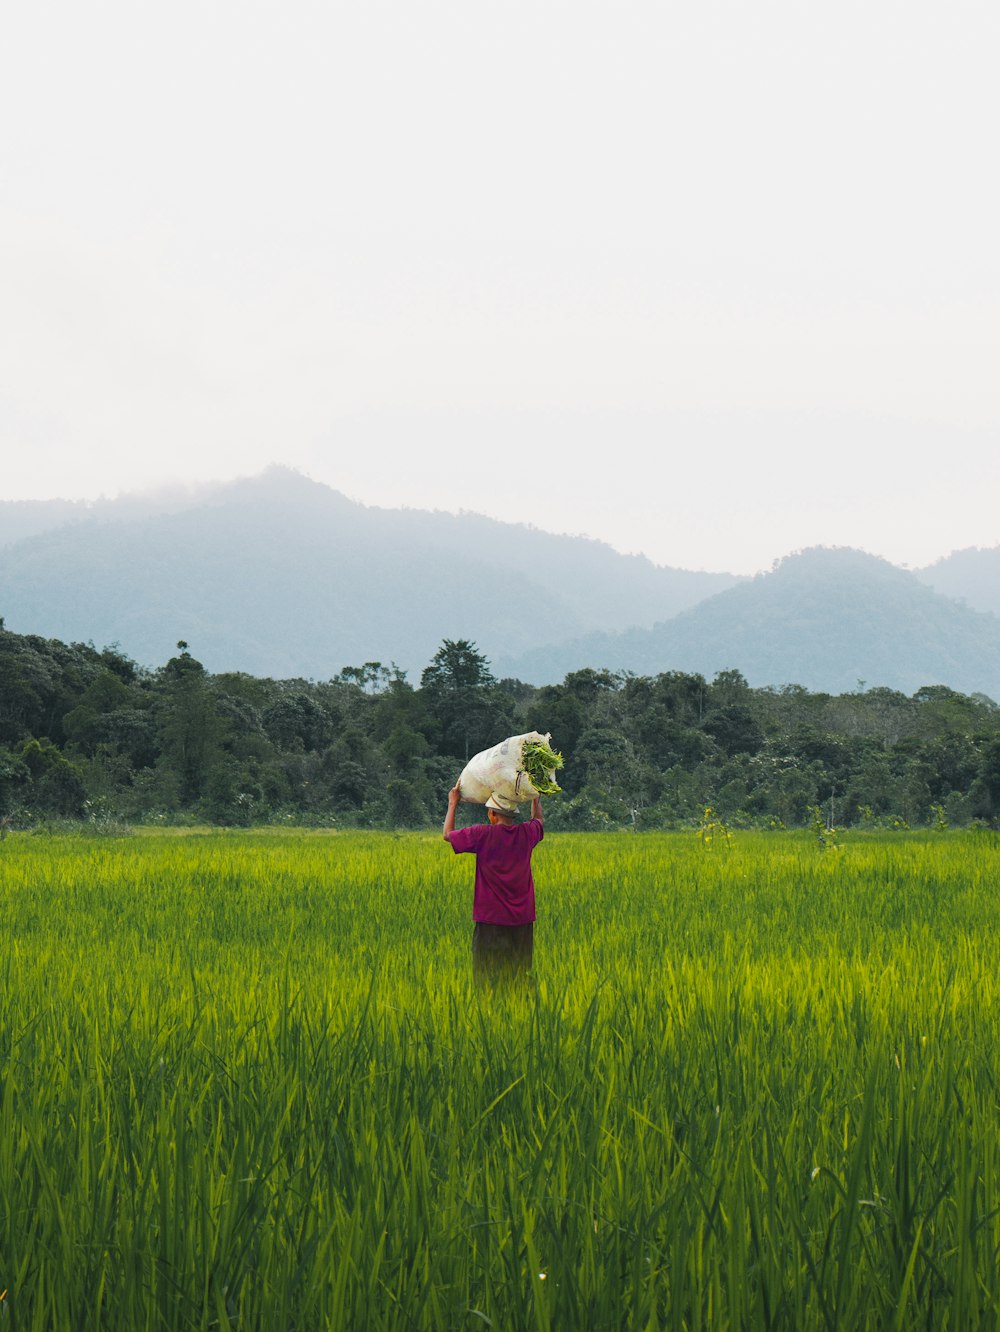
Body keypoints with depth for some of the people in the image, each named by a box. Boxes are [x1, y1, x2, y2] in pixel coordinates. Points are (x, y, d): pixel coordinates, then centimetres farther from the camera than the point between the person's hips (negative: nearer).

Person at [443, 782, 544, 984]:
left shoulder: (483, 834, -13)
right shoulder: (526, 833, -1)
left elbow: (447, 834, 3)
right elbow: (538, 820, 25)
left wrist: (453, 803, 14)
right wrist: (536, 796, 40)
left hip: (490, 917, -4)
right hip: (522, 917, 4)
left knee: (487, 975, 1)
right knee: (519, 974, 8)